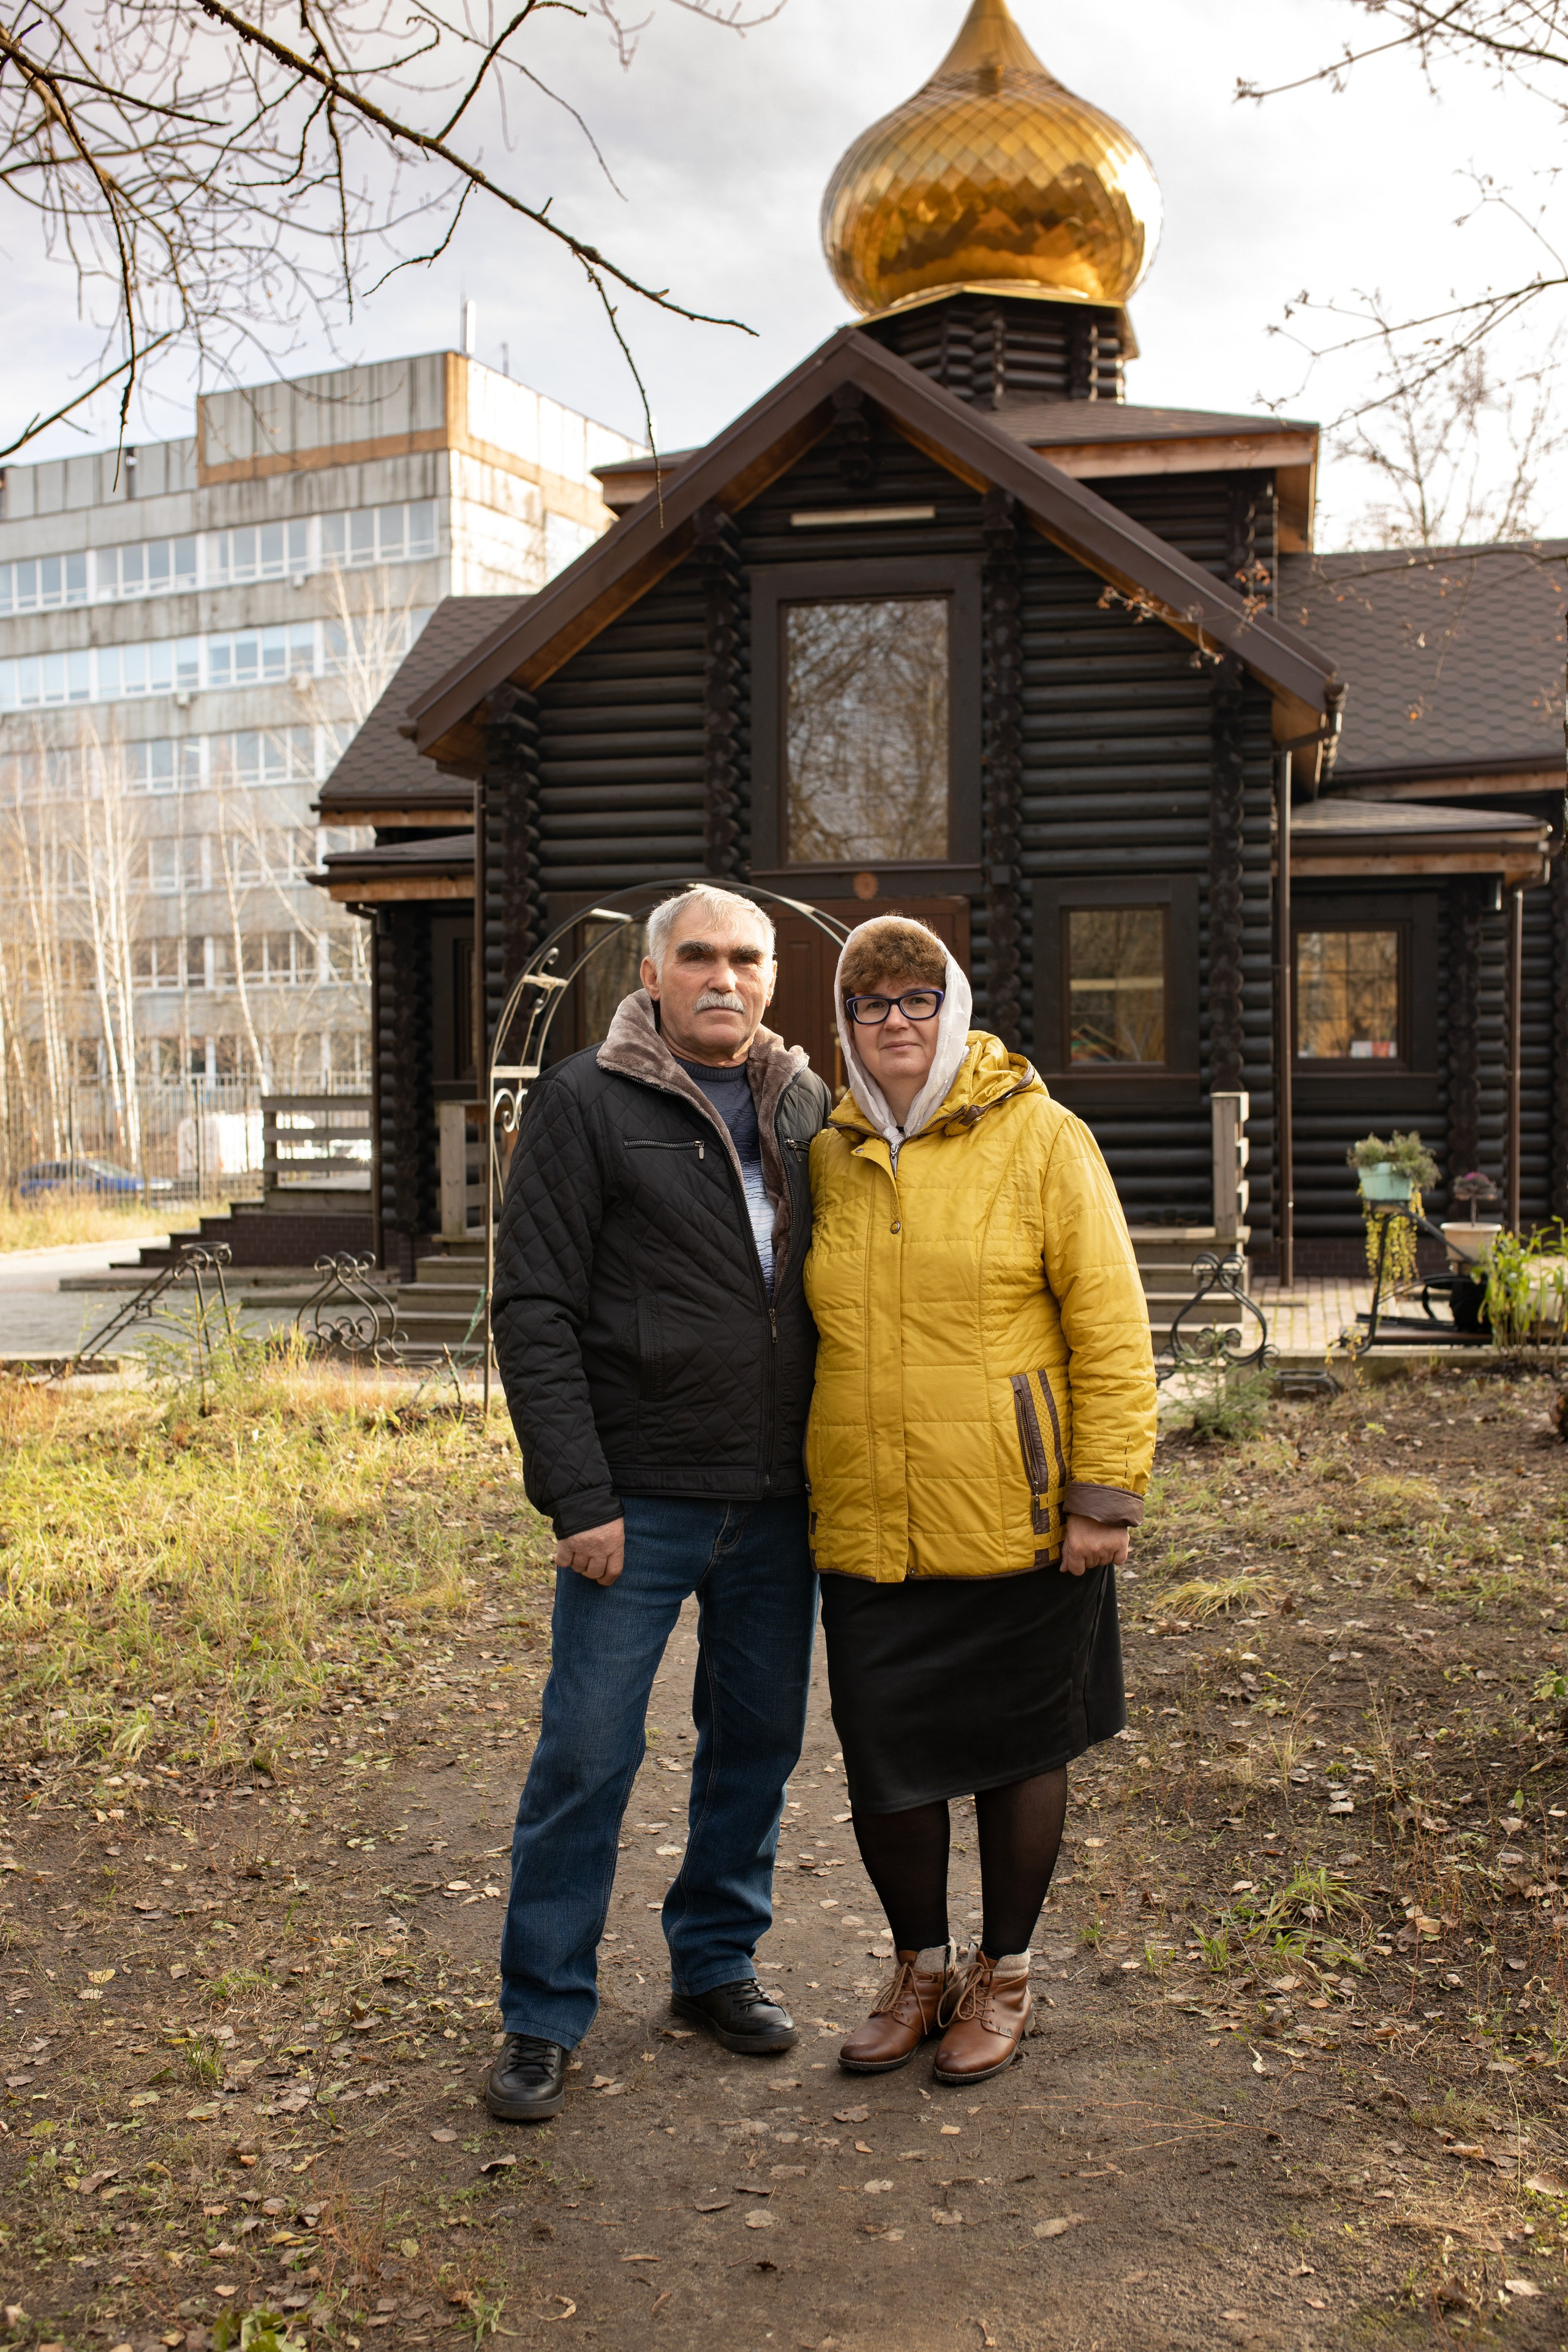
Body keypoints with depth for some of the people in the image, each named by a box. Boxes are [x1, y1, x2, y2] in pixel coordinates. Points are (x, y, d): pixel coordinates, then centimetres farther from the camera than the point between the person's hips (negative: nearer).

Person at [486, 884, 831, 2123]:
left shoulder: (804, 1103, 8)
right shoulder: (587, 1102, -6)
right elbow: (535, 1311, -9)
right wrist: (579, 1498, -14)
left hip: (779, 1500, 5)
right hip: (641, 1500, -5)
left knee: (759, 1739, 14)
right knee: (589, 1753, 1)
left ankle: (719, 1960, 33)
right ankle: (544, 2016, 17)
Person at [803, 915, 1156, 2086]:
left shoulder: (1041, 1139, -5)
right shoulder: (830, 1157, 8)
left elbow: (1110, 1326, -7)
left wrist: (1106, 1494, -12)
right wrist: (798, 1486, 15)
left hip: (1017, 1524, -3)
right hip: (866, 1532, 4)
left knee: (1018, 1750, 12)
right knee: (883, 1763, 8)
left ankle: (1004, 1976, 33)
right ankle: (921, 1967, 33)